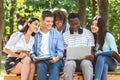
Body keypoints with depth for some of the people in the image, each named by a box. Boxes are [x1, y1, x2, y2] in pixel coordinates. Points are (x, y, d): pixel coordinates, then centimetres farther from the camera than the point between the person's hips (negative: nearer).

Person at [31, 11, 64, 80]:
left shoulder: (57, 34, 14)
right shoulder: (35, 34, 13)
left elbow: (60, 51, 7)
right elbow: (32, 51, 13)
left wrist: (57, 58, -14)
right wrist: (33, 57, -9)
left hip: (53, 60, 0)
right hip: (41, 61, 0)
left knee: (55, 67, -34)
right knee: (41, 66, -34)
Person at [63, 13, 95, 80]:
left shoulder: (88, 33, 11)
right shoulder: (65, 35, 12)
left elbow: (91, 50, 6)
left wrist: (91, 56, -18)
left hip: (84, 59, 0)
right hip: (70, 59, 0)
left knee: (87, 63, -35)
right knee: (70, 64, -35)